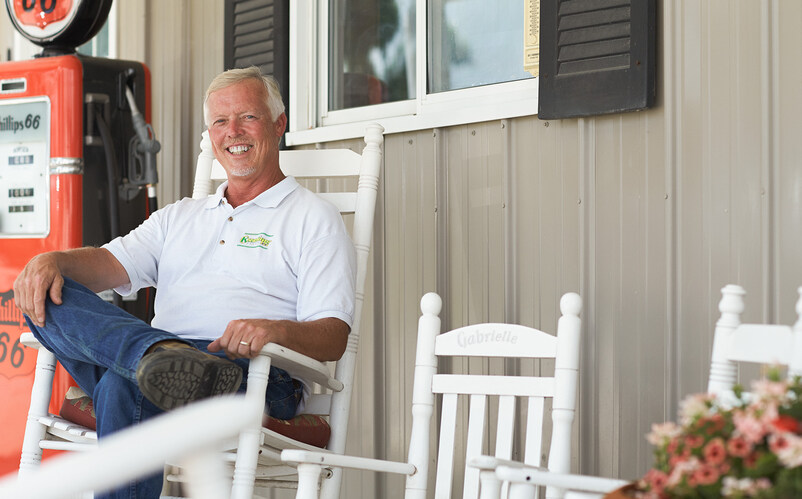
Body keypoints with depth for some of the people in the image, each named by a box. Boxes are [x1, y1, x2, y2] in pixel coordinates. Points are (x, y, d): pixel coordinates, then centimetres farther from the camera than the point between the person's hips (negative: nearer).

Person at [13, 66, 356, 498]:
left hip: (260, 377, -5)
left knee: (125, 383, -36)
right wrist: (51, 261, -8)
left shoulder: (314, 219, 12)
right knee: (47, 294, -21)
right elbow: (113, 263, 16)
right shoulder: (179, 217, 31)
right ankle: (158, 354, -45)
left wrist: (278, 330, -23)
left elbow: (333, 337, 1)